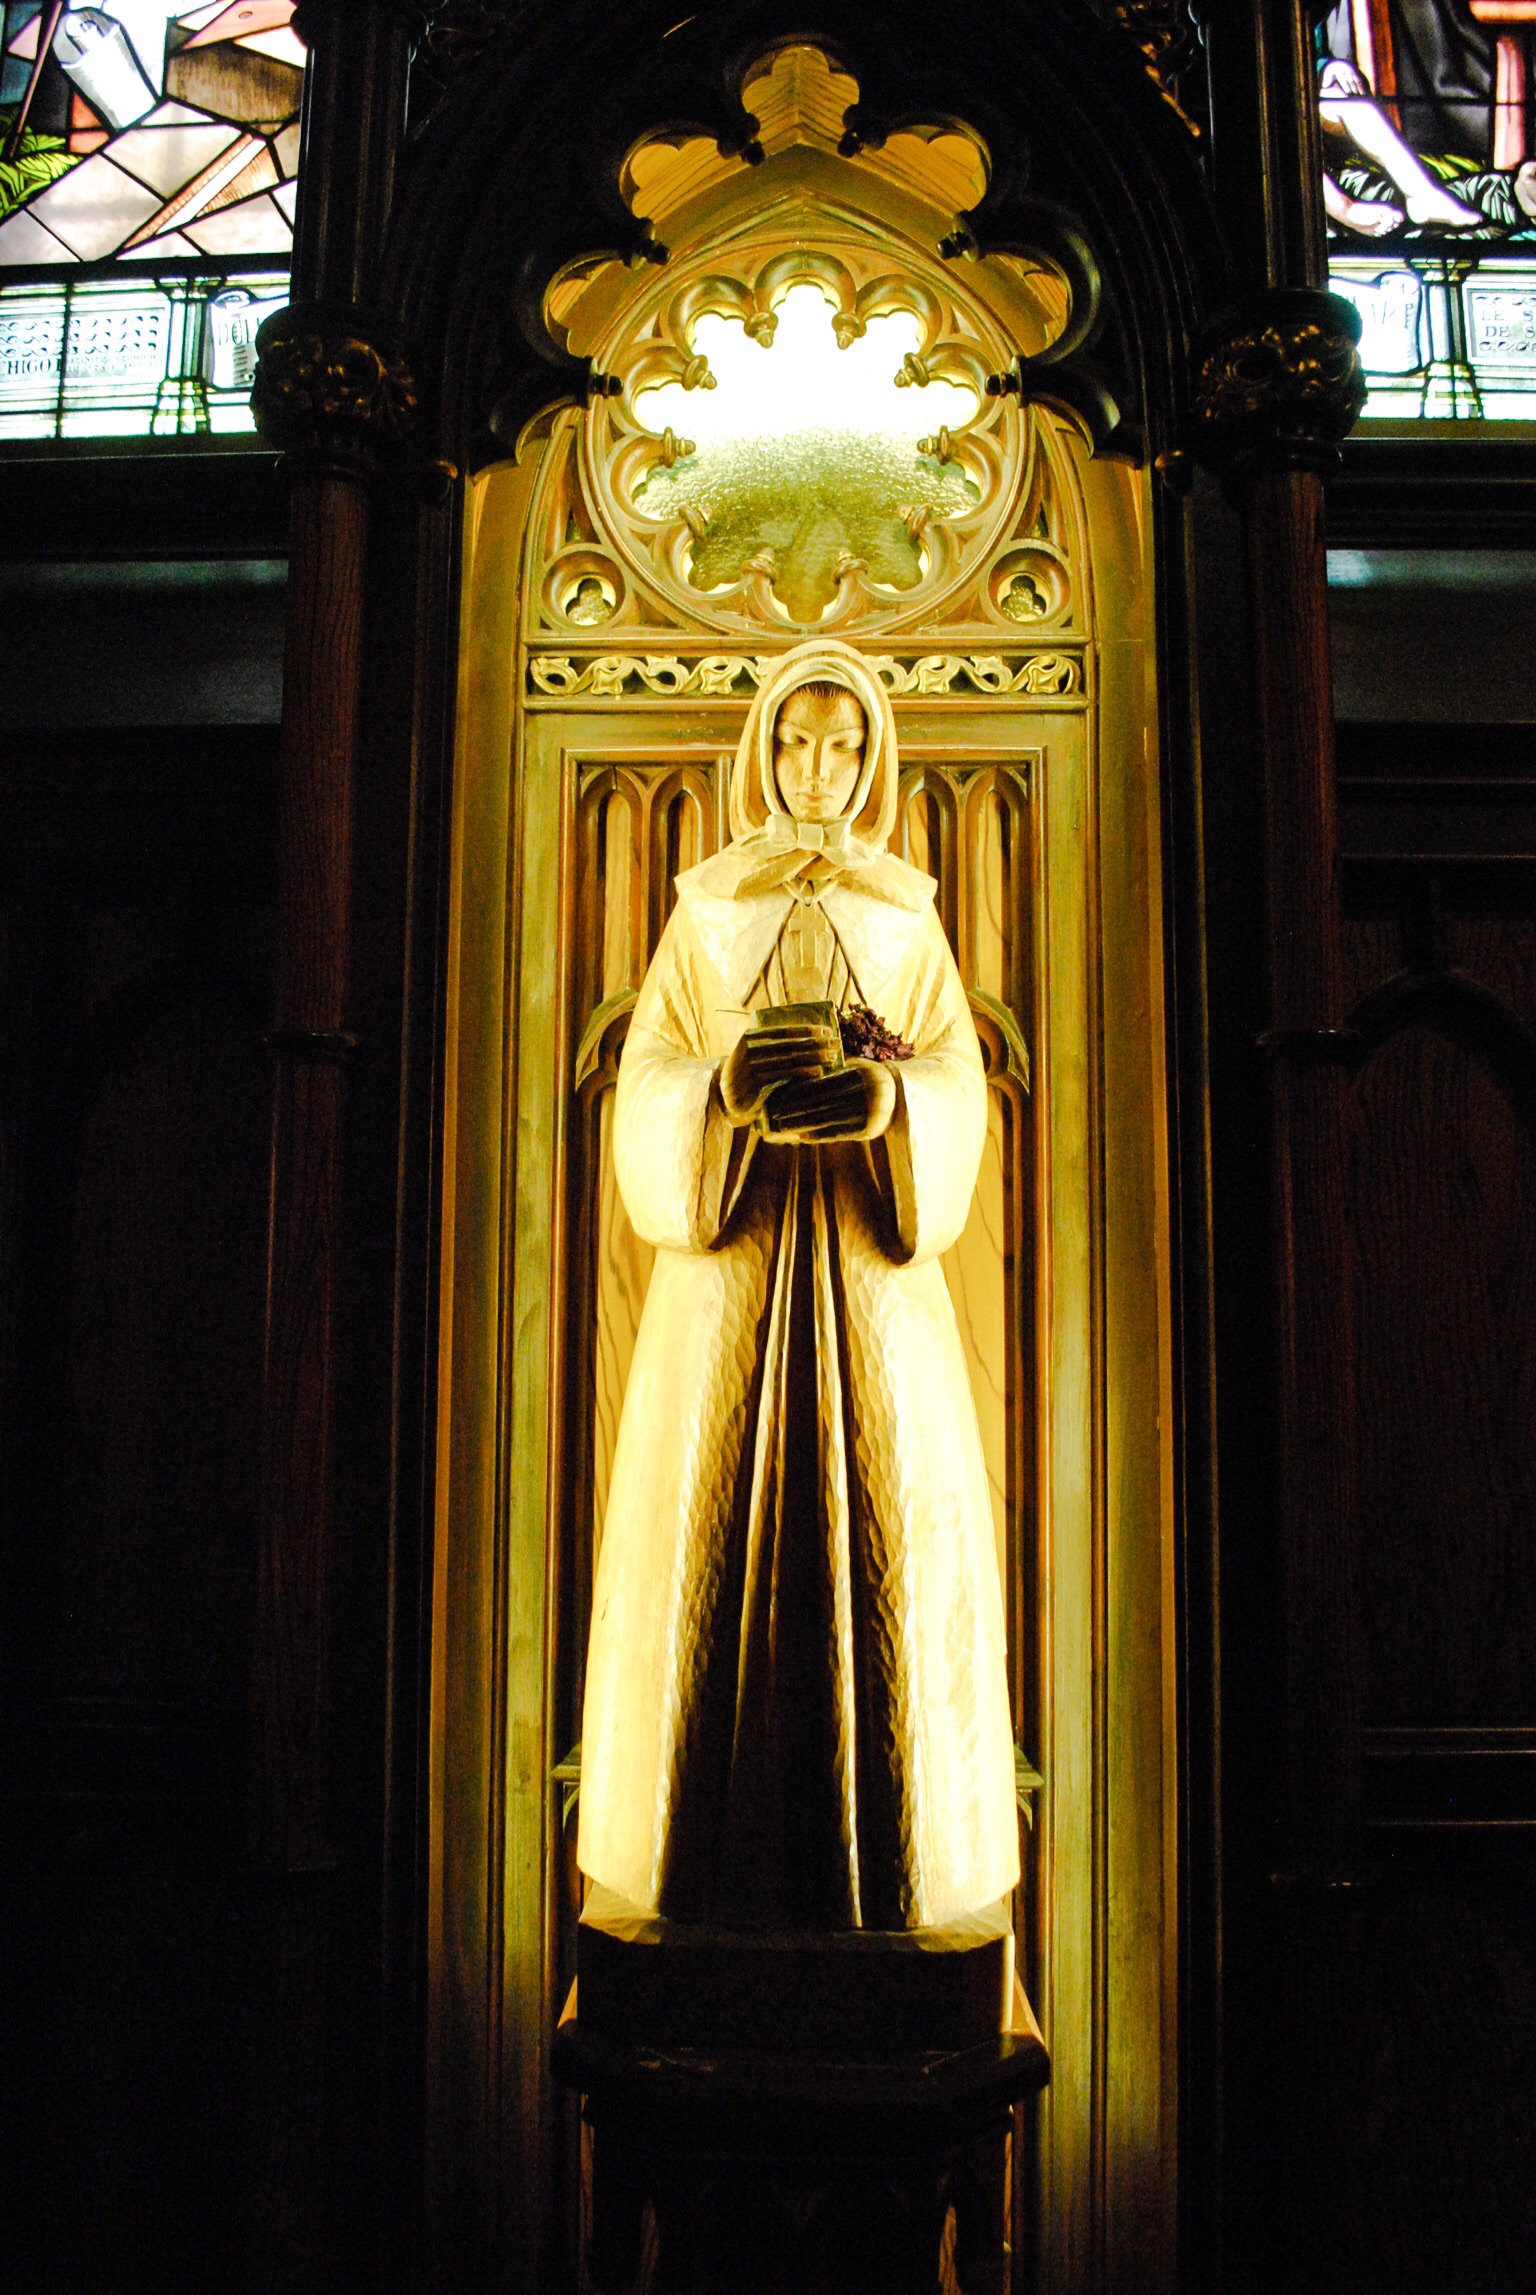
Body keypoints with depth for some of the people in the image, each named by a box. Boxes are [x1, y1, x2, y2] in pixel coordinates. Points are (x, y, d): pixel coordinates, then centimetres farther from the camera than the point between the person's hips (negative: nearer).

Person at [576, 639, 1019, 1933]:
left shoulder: (910, 916, 11)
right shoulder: (705, 910, 10)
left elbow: (961, 1092, 3)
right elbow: (647, 1085, 2)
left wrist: (885, 1104, -18)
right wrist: (724, 1090, -19)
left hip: (872, 1266, 1)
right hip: (734, 1260, 0)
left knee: (880, 1529, -1)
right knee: (722, 1534, -2)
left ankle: (883, 1848, 11)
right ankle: (733, 1850, 10)